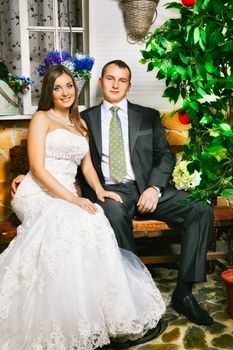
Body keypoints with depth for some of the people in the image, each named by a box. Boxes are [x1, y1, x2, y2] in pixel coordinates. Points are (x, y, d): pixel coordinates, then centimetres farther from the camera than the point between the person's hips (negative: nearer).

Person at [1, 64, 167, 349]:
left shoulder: (80, 123, 23)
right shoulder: (42, 118, 3)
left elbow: (87, 166, 18)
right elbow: (38, 167, -8)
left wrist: (99, 190, -4)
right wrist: (72, 199, -18)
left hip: (67, 199, 5)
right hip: (38, 195, -5)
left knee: (95, 222, -30)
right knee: (82, 223, -35)